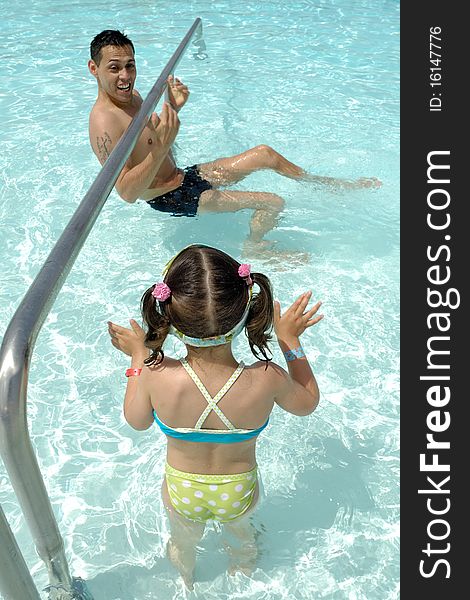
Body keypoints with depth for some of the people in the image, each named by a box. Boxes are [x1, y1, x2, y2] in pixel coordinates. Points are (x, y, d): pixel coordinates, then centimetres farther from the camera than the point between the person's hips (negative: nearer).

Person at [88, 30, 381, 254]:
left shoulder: (132, 96, 4)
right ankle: (256, 248, 20)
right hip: (172, 200, -10)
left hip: (184, 176, 10)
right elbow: (127, 192, -33)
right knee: (273, 203, -10)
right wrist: (162, 146, -44)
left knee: (264, 153, 14)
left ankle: (327, 183, 34)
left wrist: (172, 108, 2)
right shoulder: (104, 121, -26)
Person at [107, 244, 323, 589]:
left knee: (183, 542, 35)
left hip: (182, 491, 0)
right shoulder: (267, 380, -35)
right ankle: (245, 567, 67)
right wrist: (290, 340, -6)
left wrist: (138, 357, -2)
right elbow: (308, 402, -10)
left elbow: (136, 420, -11)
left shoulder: (156, 375, -36)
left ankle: (187, 581, 66)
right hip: (239, 493, 0)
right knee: (239, 527, 37)